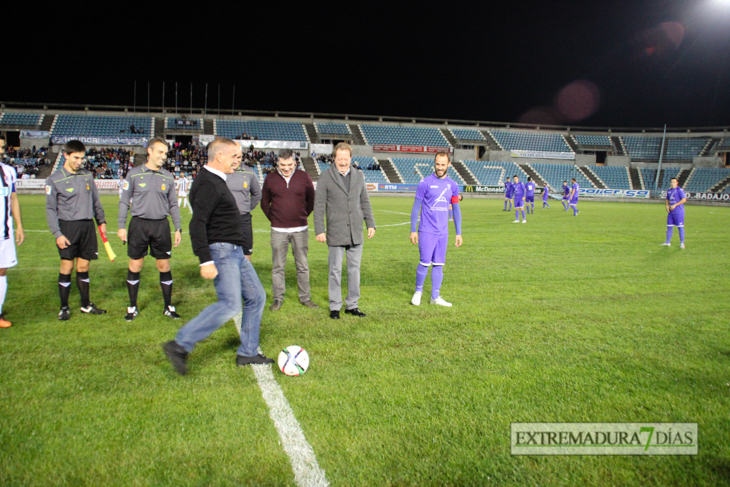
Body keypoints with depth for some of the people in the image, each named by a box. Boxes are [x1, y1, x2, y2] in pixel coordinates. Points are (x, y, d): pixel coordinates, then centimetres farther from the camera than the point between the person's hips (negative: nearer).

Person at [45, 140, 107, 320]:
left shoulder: (88, 176, 9)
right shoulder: (54, 180, -4)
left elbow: (96, 201, 17)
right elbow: (50, 209, -4)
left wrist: (102, 221, 16)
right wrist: (57, 233, -11)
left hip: (88, 226, 4)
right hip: (68, 227, -3)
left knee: (83, 267, 10)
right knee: (67, 267, -1)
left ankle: (86, 305, 21)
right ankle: (64, 308, 12)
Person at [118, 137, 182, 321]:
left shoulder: (168, 177, 8)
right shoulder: (134, 174, 2)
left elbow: (173, 205, 13)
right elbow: (124, 201, 4)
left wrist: (178, 228, 8)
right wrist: (121, 225, -2)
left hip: (161, 225, 2)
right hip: (139, 224, -1)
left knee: (164, 267, 4)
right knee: (135, 267, 5)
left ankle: (168, 306, 17)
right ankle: (132, 307, 20)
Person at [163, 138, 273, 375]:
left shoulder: (216, 181, 16)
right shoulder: (208, 184, -16)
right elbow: (197, 224, -24)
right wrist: (206, 261, -29)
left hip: (234, 251, 11)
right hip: (221, 251, -11)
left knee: (256, 297, 11)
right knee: (230, 304, -18)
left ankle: (247, 353, 19)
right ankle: (180, 345, -9)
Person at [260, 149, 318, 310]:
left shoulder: (304, 177, 1)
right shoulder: (270, 179, 1)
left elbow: (311, 200, 11)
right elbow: (264, 202, 12)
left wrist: (303, 216, 7)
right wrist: (273, 218, 7)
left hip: (300, 230, 0)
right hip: (278, 230, 0)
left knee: (302, 266, 8)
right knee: (277, 266, 5)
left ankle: (305, 297, 18)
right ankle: (278, 299, 16)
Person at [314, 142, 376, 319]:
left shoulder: (359, 176, 10)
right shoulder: (326, 177, -2)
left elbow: (365, 202, 15)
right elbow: (319, 205, -3)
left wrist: (371, 224, 8)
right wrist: (319, 230, -9)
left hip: (356, 232, 4)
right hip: (336, 233, -4)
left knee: (354, 269, 8)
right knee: (335, 270, 2)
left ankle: (352, 305, 19)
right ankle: (335, 306, 14)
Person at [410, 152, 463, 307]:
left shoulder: (453, 185, 8)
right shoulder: (425, 183, -4)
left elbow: (456, 209, 14)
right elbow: (416, 207, -1)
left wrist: (459, 233, 11)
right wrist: (413, 230, -5)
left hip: (443, 232, 4)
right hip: (427, 231, -4)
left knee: (439, 265, 7)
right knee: (424, 263, -5)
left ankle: (435, 297, 16)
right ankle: (418, 292, 16)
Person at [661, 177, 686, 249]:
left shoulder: (680, 190, -7)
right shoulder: (669, 191, 15)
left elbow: (684, 199, -15)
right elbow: (667, 200, 25)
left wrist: (675, 205, -19)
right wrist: (667, 206, 6)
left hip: (679, 212, -7)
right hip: (671, 212, 7)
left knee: (680, 227, -4)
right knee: (669, 226, 8)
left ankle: (682, 243, 0)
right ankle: (668, 242, 14)